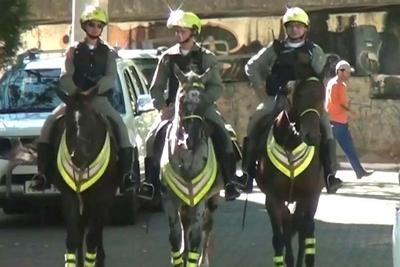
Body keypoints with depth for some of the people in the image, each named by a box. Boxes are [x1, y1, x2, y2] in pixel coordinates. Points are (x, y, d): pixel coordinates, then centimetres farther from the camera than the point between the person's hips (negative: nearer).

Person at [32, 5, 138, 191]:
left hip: (99, 99, -1)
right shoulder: (74, 51, 9)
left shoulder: (108, 53, 9)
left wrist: (91, 92, -22)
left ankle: (127, 172, -27)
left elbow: (110, 78, -6)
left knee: (120, 125, -25)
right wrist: (77, 94, -18)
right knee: (50, 122, -20)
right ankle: (42, 171, -20)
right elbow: (65, 78, 0)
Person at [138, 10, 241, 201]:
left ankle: (229, 182, -18)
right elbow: (156, 88, 10)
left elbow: (217, 87, -1)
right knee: (154, 138, -19)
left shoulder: (206, 57, 4)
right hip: (173, 108, 2)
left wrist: (199, 101, -18)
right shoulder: (168, 57, 8)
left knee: (222, 136, -23)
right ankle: (150, 182, -11)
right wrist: (163, 108, -7)